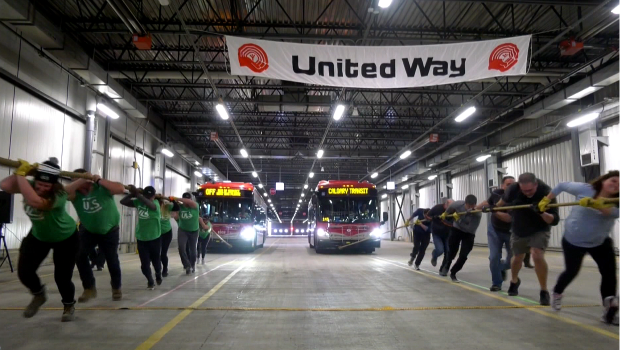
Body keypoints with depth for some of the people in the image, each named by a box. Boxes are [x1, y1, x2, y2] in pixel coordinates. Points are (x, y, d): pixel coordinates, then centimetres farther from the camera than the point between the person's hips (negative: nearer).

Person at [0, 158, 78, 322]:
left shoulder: (59, 195, -38)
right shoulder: (30, 186, -20)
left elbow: (35, 201, -56)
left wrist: (21, 174, -50)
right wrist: (22, 172, -41)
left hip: (66, 238, -5)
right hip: (38, 236, 5)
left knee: (62, 277, -6)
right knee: (24, 272, -5)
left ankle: (69, 306, 27)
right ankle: (39, 295, 30)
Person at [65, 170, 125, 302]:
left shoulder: (102, 188, -23)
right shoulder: (76, 193, -15)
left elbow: (121, 189, -39)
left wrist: (99, 180, -36)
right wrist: (81, 180, -37)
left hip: (110, 230, -2)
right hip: (88, 231, 3)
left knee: (112, 259, 2)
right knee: (80, 256, -12)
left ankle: (116, 288, 26)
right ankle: (89, 288, 6)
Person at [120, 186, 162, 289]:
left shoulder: (155, 205, -17)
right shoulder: (138, 202, -3)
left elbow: (148, 203, -40)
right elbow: (123, 201, -5)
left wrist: (137, 193, -43)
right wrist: (132, 194, -19)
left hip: (154, 238, -3)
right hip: (141, 238, 3)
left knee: (156, 260, 13)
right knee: (144, 263, 1)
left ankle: (158, 276, 45)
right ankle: (150, 282, 24)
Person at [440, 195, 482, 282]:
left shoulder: (478, 214, -32)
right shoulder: (458, 204, -25)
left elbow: (471, 229, -34)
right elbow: (449, 209, 0)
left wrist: (458, 220, -32)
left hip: (469, 234, -1)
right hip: (456, 229, 1)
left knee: (463, 256, -9)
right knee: (452, 252, -2)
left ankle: (453, 273, 13)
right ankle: (446, 266, 33)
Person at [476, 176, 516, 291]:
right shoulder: (496, 193, -14)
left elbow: (509, 218, -37)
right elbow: (488, 202, 9)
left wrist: (494, 211, -45)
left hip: (510, 231, -1)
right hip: (494, 230, 2)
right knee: (494, 257, -6)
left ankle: (502, 267, 37)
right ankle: (496, 283, 11)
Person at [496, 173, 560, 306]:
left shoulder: (546, 192, -31)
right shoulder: (513, 189, -24)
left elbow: (555, 220, -30)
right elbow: (504, 201, 1)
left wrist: (542, 213, -47)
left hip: (540, 230, -3)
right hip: (519, 230, 3)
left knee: (537, 255, -25)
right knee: (517, 257, 17)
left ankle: (544, 291, -8)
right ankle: (514, 281, 47)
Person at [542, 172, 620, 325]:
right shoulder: (585, 189, -16)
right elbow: (562, 186, -1)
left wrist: (594, 204, -53)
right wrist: (546, 200, -3)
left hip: (601, 242, 3)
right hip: (574, 240, -2)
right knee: (571, 271, 5)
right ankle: (557, 294, 34)